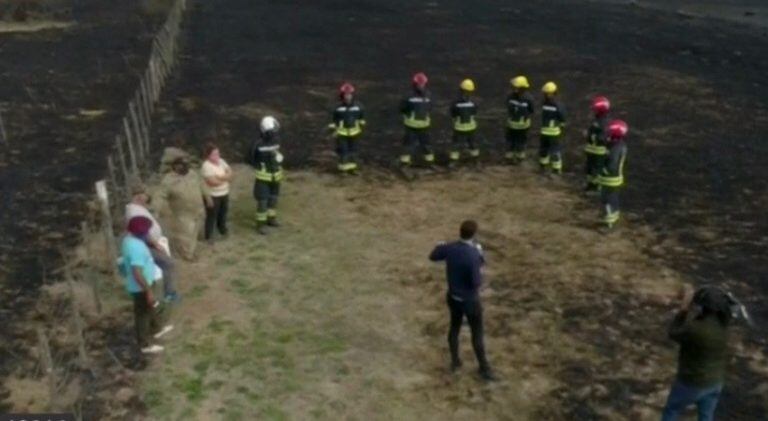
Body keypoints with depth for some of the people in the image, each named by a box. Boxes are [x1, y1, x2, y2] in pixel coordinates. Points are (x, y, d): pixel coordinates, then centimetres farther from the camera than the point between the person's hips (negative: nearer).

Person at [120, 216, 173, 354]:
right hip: (140, 287, -10)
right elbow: (137, 273, -36)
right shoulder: (136, 247, -33)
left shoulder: (129, 239, -2)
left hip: (140, 285, 10)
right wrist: (148, 291, -28)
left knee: (149, 308, 28)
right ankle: (145, 345, 24)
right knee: (142, 314, 7)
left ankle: (156, 329, 50)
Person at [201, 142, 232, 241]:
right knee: (211, 216, 2)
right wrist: (225, 178, -13)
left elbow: (230, 173, 0)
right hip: (212, 195, -8)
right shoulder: (206, 166, -22)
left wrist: (221, 177, -20)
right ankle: (209, 236, 14)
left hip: (224, 193, 8)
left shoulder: (221, 161, 3)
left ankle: (222, 229, 44)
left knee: (223, 213, 23)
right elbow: (213, 182, -28)